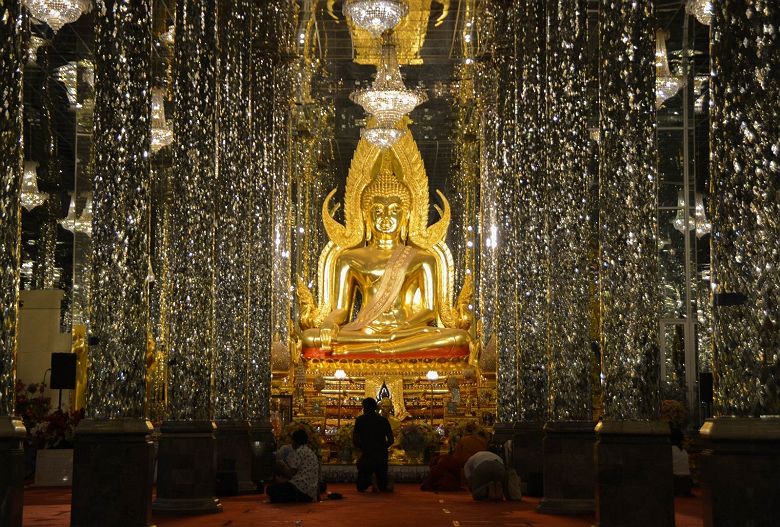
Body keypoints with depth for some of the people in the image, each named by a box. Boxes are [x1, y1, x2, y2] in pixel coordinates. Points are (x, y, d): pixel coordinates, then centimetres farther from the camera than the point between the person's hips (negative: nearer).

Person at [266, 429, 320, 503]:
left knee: (270, 489, -14)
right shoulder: (312, 453, 21)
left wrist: (283, 464, 6)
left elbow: (291, 473, -10)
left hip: (300, 487, -10)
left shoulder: (298, 452, -6)